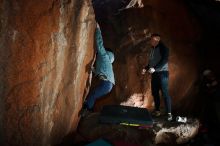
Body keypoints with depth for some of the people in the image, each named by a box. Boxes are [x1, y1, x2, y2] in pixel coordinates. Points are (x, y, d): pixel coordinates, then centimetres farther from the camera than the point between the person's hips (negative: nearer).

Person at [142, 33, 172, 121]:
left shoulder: (163, 48, -6)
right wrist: (146, 68, 9)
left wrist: (155, 68, -22)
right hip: (154, 74, 7)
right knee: (154, 92, 7)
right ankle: (157, 110, 19)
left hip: (162, 73, -7)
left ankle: (169, 113, -4)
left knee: (165, 93, -8)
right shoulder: (152, 49, 15)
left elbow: (164, 61, -16)